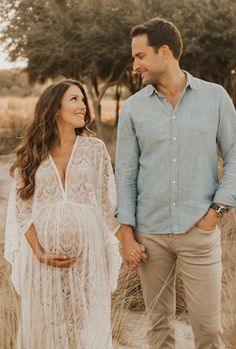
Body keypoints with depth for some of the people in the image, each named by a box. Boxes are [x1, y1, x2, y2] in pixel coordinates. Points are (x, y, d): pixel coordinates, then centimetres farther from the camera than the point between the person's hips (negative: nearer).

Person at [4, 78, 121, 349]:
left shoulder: (95, 149, 2)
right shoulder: (31, 153, 2)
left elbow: (107, 205, 5)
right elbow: (21, 208, 1)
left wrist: (101, 251, 2)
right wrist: (40, 253, -9)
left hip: (87, 251, 0)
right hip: (44, 253, 0)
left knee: (87, 325, 7)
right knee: (44, 324, 10)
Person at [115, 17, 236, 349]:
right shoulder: (133, 108, 2)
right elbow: (125, 174, 3)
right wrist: (127, 234, -2)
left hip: (200, 231, -1)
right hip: (150, 233, 1)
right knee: (159, 320, 10)